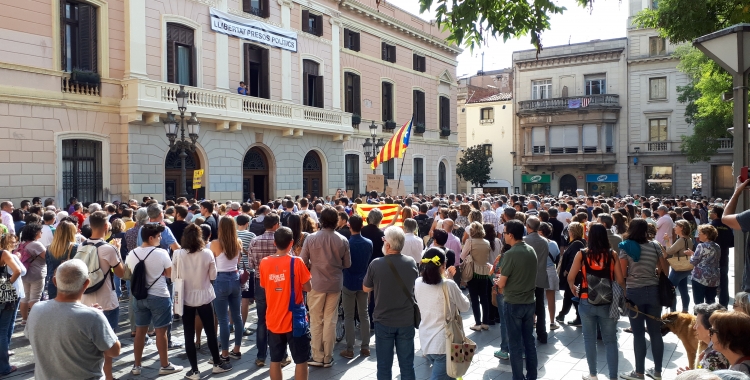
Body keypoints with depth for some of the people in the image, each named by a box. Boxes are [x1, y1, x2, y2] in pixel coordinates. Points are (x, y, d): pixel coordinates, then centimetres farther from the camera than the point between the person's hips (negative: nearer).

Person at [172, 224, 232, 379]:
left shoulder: (177, 254, -10)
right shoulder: (207, 253, -11)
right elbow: (213, 276, -2)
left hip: (186, 298, 0)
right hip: (205, 297, 0)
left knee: (189, 335, 7)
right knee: (211, 332, 14)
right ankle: (217, 364, 27)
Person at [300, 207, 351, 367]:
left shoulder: (311, 238, -11)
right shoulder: (343, 240, -8)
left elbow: (302, 262, -5)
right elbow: (347, 264, 2)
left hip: (316, 284, -1)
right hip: (335, 284, 1)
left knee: (316, 321, 10)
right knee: (330, 321, 9)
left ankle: (317, 357, 16)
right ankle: (328, 357, 17)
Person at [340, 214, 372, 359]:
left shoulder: (346, 243, -15)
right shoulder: (369, 243, -4)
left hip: (349, 283, -3)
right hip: (363, 282, 3)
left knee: (349, 316, 4)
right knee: (364, 315, 11)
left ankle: (349, 349, 6)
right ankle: (365, 347, 16)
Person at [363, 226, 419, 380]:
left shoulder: (376, 264, -15)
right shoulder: (411, 263, -7)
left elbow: (366, 289, 0)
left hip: (383, 320, -2)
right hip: (407, 320, 2)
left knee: (384, 364, 10)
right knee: (407, 364, 12)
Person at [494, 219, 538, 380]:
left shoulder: (510, 254, -20)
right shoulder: (531, 250, 2)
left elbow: (501, 284, -15)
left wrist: (499, 281, 7)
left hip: (513, 303, -7)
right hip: (529, 301, 7)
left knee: (515, 344, 4)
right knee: (529, 340, 16)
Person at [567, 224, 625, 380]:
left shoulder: (582, 254, -6)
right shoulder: (612, 254, -4)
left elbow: (570, 278, -7)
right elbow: (620, 280, -5)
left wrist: (573, 288, 15)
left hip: (587, 302, 0)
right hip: (607, 303, 0)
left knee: (589, 339, 15)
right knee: (610, 341, 10)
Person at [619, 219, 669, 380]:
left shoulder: (626, 247, -6)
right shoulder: (655, 246, 2)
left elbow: (622, 273, -9)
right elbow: (665, 269, 6)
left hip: (634, 292, -3)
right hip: (654, 290, 3)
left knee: (638, 333, 2)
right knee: (655, 332, 10)